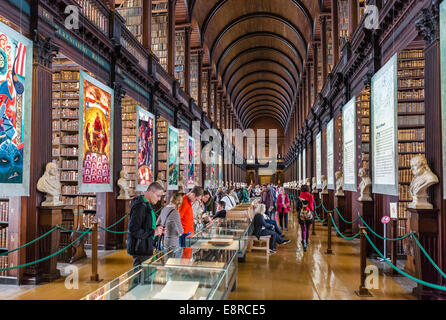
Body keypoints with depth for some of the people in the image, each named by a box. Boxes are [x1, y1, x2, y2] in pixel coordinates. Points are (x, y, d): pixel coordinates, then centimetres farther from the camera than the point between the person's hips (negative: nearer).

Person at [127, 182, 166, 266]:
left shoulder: (147, 205, 13)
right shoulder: (140, 206, -19)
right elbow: (134, 230, -24)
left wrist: (157, 230, 6)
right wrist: (153, 232, -21)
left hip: (145, 248, 10)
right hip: (140, 249, -10)